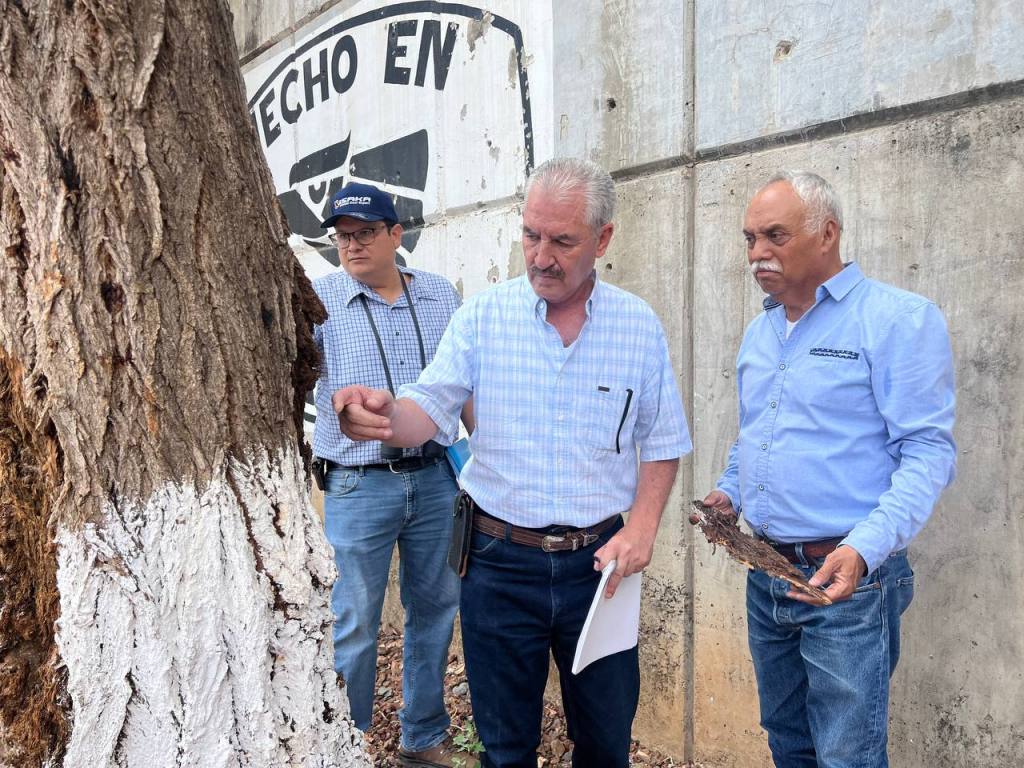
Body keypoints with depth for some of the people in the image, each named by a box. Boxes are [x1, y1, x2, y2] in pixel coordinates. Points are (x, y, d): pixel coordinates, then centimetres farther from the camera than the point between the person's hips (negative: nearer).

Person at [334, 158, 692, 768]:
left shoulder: (640, 327, -2)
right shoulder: (484, 316, -4)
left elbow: (663, 443, 4)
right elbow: (427, 414, -8)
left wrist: (641, 528, -9)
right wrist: (382, 412, -30)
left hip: (597, 561, 1)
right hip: (499, 561, 0)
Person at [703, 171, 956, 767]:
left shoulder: (900, 319, -11)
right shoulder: (760, 331, 12)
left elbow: (928, 450, -16)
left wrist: (865, 549, -27)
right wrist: (729, 491, 6)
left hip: (847, 581, -7)